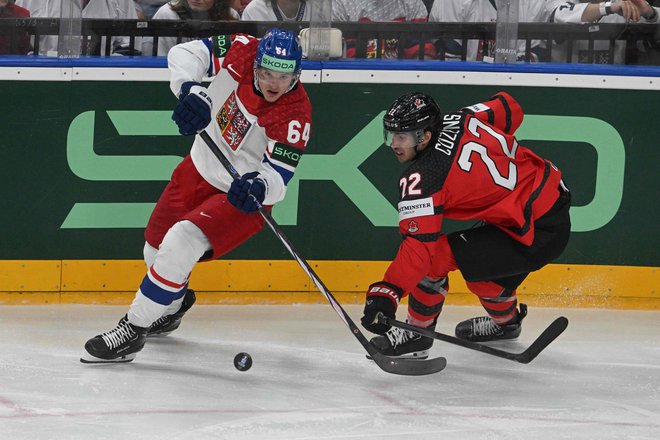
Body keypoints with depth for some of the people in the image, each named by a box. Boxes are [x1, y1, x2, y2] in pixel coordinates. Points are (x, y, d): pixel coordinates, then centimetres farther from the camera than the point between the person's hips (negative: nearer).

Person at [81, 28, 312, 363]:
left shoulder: (296, 115, -28)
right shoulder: (240, 52, -19)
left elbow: (279, 176, -28)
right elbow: (185, 53, -13)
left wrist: (259, 187, -51)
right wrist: (190, 91, -33)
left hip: (240, 196, -6)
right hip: (201, 169, 6)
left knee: (181, 242, -26)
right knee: (156, 247, 19)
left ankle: (133, 330, -15)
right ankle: (172, 306, 52)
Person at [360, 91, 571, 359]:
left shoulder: (422, 178, -20)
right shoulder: (460, 120, 1)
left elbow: (419, 243, -28)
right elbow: (510, 109, 18)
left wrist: (387, 292, -33)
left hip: (537, 235, -10)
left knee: (436, 255, -10)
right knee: (482, 255, 32)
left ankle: (417, 335, 7)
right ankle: (505, 321, 57)